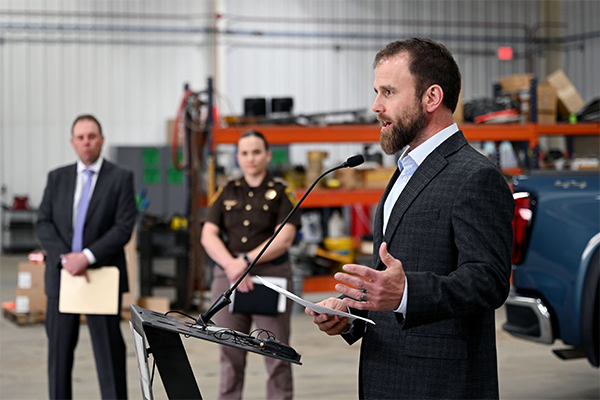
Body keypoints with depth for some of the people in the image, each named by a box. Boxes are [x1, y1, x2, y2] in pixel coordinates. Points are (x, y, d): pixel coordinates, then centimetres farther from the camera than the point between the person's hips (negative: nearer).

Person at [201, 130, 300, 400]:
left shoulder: (281, 192, 3)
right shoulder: (227, 193, 11)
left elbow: (283, 239, -8)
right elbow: (208, 236, 3)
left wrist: (246, 261, -16)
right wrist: (232, 265, -13)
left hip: (271, 276, -3)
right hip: (228, 276, 3)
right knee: (230, 354, 6)